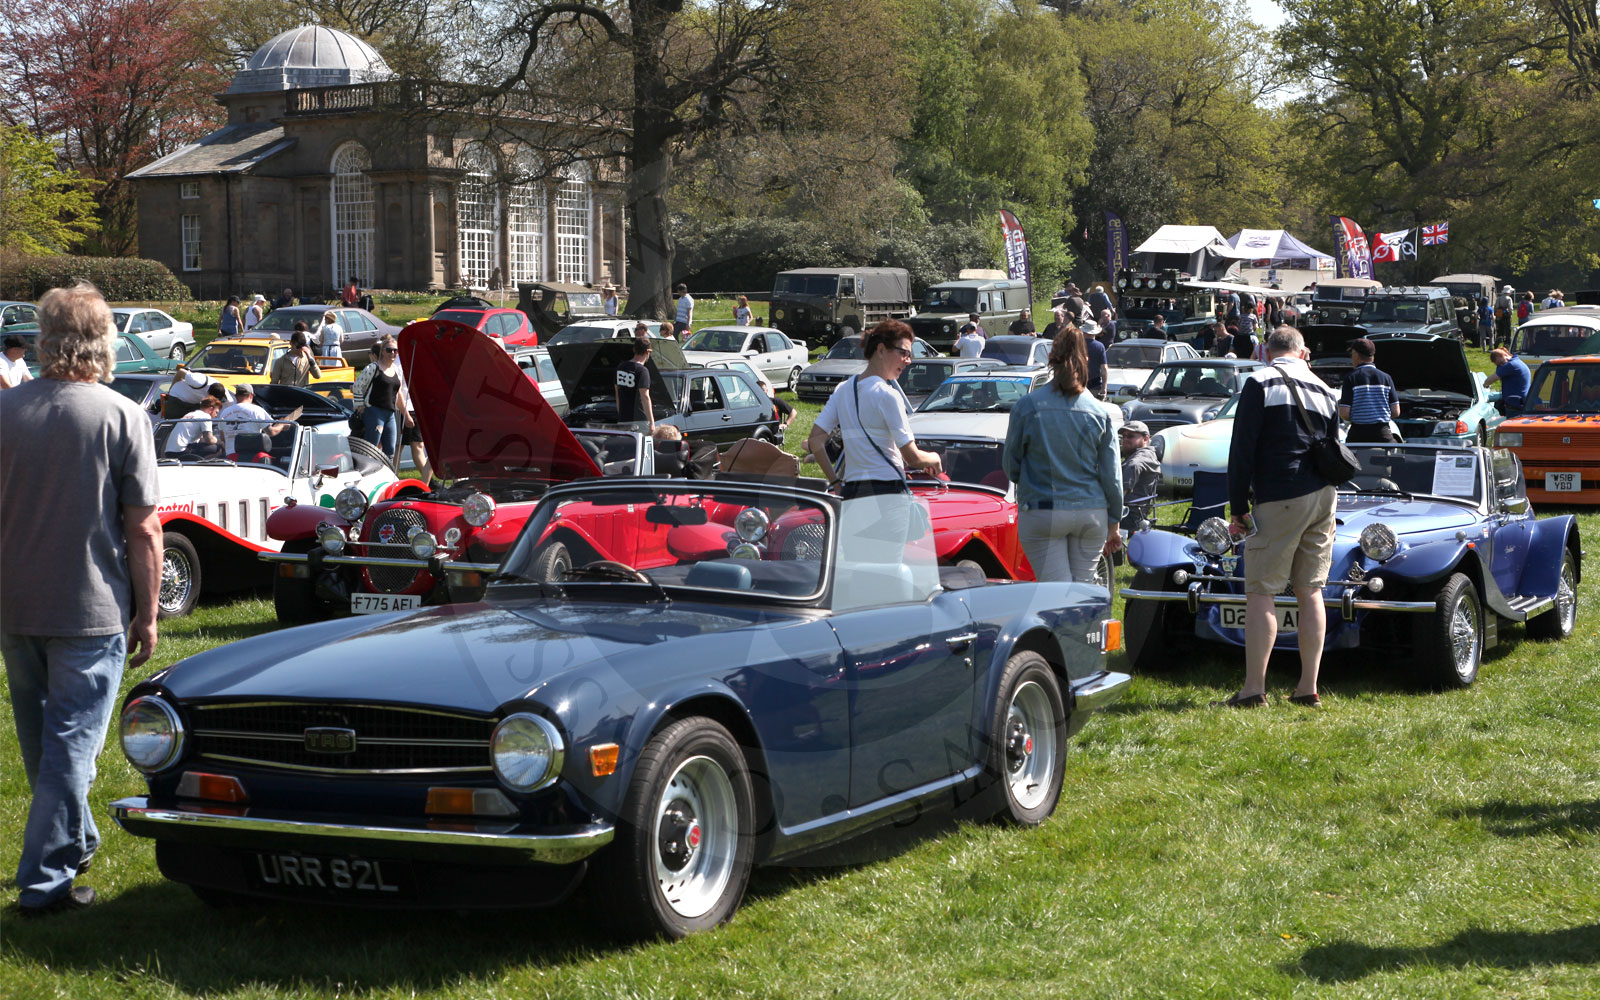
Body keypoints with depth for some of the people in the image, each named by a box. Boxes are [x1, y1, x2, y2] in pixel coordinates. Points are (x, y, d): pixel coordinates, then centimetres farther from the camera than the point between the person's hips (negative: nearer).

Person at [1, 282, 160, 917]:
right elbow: (143, 529, -12)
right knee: (71, 745, 2)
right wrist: (146, 612, -3)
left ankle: (76, 842, 38)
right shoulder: (121, 417, -12)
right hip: (92, 611, -4)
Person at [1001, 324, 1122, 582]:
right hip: (1091, 513, 3)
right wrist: (1114, 523, 15)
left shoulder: (1027, 406, -8)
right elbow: (1112, 475, 4)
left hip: (1042, 513, -3)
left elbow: (1010, 464, 2)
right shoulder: (1099, 412, 0)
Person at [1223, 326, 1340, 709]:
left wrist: (1239, 508, -5)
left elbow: (1242, 450, -9)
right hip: (1323, 495, 6)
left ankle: (1254, 689, -8)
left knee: (1260, 593, -4)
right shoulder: (1323, 390, 15)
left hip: (1280, 500, -6)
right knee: (1310, 592, 8)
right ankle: (1308, 689, 9)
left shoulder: (1260, 383, -4)